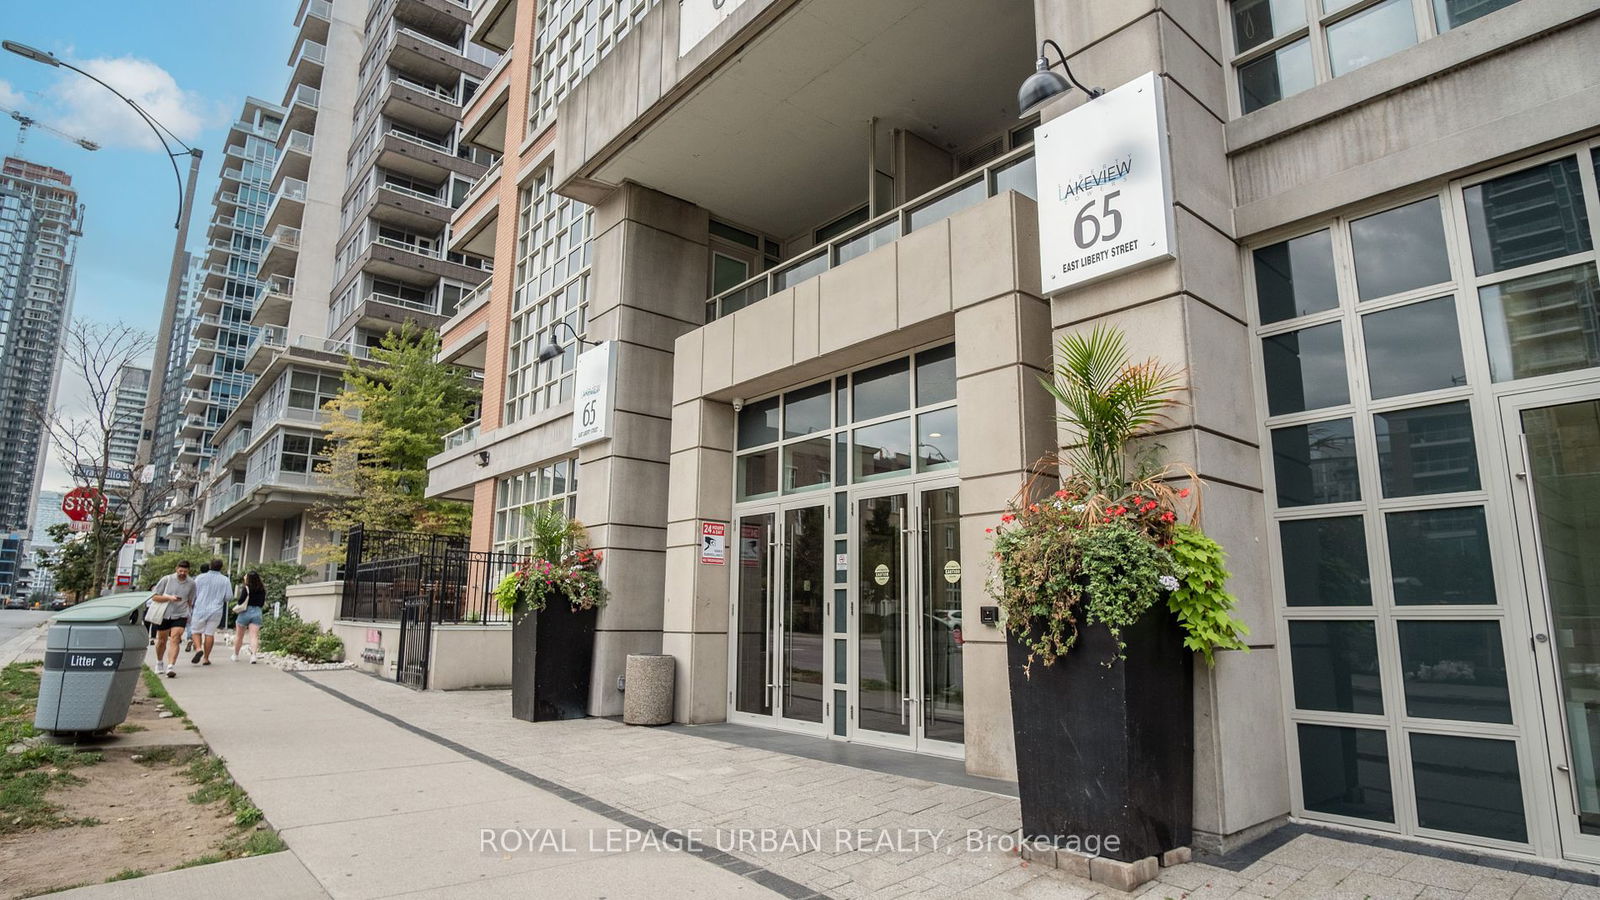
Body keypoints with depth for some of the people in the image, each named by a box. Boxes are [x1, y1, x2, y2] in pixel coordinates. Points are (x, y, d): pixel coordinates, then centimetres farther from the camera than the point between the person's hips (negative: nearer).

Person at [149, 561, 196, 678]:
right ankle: (159, 663, 39)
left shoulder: (191, 583, 1)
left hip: (180, 616, 0)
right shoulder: (167, 579, -5)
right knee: (162, 641, 14)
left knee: (175, 639, -16)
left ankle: (171, 667, -22)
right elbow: (154, 596, -5)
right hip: (164, 615, 0)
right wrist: (169, 598, -19)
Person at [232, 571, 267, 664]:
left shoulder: (246, 588, -11)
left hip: (245, 612, -3)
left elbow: (241, 601, -12)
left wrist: (236, 609, 8)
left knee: (239, 636, 15)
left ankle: (235, 655, 29)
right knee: (254, 636, -2)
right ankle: (253, 655, -18)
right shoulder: (262, 589, 2)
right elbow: (263, 603, 7)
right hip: (257, 612, 3)